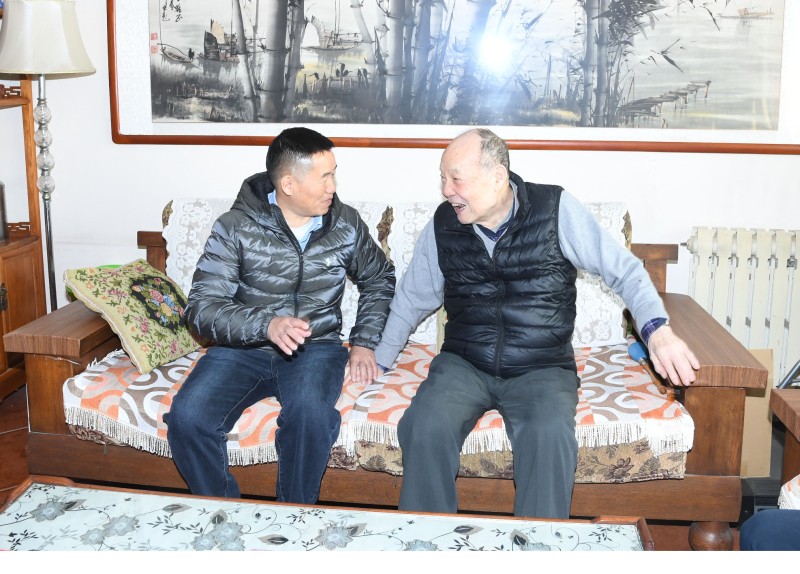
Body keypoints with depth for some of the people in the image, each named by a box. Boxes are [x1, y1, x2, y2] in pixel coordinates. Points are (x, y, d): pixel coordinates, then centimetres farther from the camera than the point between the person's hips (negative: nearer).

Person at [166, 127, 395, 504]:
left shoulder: (346, 224, 1)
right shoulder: (235, 227, -8)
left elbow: (379, 280, 19)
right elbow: (201, 308, -14)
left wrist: (364, 342, 6)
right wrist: (266, 325, -31)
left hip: (316, 348, 0)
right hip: (243, 347, 0)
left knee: (309, 413, -34)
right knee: (186, 418, -26)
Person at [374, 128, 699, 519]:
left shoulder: (555, 209, -4)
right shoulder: (442, 225, 5)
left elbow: (623, 269, -1)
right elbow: (413, 297, 19)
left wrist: (657, 329, -16)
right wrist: (379, 359, 17)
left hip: (541, 369, -2)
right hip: (463, 364, 2)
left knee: (551, 435, -33)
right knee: (425, 426, -28)